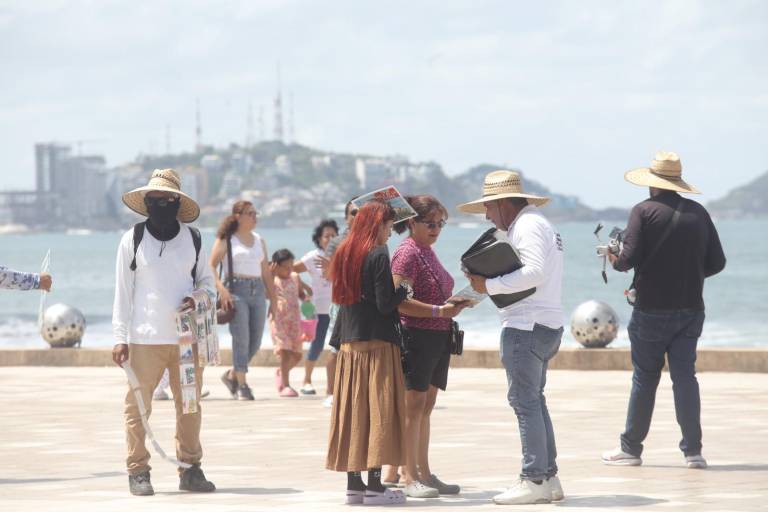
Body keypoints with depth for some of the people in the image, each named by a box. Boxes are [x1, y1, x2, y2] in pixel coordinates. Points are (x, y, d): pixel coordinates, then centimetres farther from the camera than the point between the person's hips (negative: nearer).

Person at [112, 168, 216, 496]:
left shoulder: (192, 239, 9)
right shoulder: (133, 240, 2)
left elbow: (207, 281, 17)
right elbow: (123, 292, 3)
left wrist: (197, 299, -7)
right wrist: (121, 338, -2)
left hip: (187, 335, 3)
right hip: (145, 338, -3)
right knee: (138, 405, -4)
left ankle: (190, 469, 15)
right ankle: (138, 471, 3)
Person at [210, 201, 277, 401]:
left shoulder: (259, 241, 17)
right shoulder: (226, 239, 0)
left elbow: (266, 272, 20)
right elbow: (211, 266, -7)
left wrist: (273, 300, 17)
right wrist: (221, 289, -21)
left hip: (257, 292, 6)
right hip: (236, 290, -6)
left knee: (255, 341, 3)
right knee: (241, 339, -10)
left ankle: (232, 375, 22)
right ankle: (241, 384, -4)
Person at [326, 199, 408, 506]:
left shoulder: (345, 254, 11)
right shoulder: (379, 256, -11)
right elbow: (385, 304, -16)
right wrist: (404, 289, 1)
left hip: (349, 343, 7)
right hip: (378, 343, -7)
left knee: (352, 412, 9)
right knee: (379, 411, -6)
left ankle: (353, 483, 10)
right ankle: (374, 486, -9)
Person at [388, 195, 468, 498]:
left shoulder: (428, 252, 18)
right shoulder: (407, 253, -11)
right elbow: (399, 301, -20)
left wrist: (456, 303, 11)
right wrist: (439, 311, -24)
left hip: (437, 339, 9)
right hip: (416, 336, -9)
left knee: (426, 407, 11)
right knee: (414, 406, -8)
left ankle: (424, 475, 15)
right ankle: (410, 478, -7)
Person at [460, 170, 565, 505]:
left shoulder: (527, 226, -12)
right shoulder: (533, 224, 22)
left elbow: (534, 272, -25)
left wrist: (490, 285, -19)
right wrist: (489, 282, 8)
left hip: (527, 326, -11)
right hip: (546, 324, 11)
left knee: (525, 402, -8)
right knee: (534, 402, 15)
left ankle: (534, 480, -8)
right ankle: (548, 478, 17)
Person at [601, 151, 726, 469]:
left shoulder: (644, 211, -8)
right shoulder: (698, 213, 5)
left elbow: (629, 258, -15)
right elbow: (716, 262, 7)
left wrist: (615, 261, 7)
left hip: (652, 311, -3)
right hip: (691, 309, 3)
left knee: (644, 379, 5)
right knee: (685, 376, 4)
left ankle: (631, 449, 13)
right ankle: (693, 451, -2)